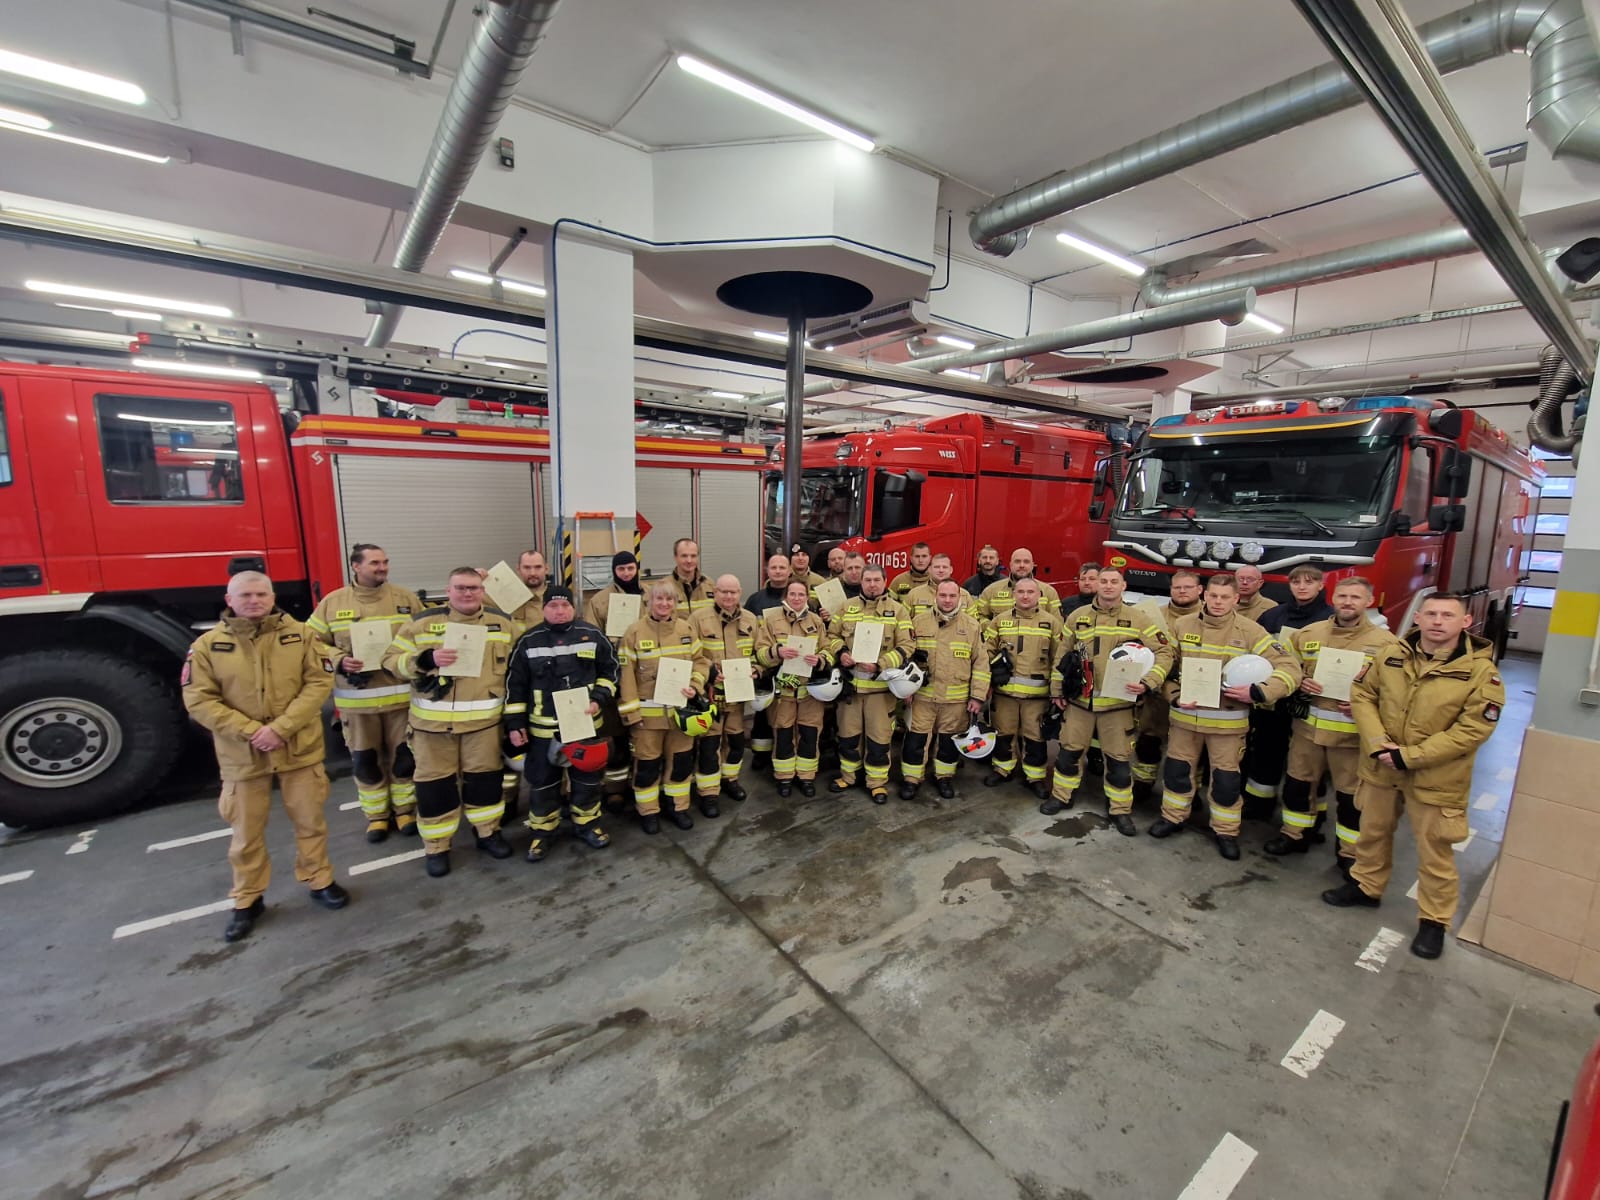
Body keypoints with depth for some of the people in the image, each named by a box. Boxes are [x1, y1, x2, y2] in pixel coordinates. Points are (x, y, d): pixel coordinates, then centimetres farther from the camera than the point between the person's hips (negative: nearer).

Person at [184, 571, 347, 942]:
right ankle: (247, 901, 31)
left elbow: (319, 682, -7)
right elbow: (199, 700, -6)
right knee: (246, 832, 13)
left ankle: (319, 881, 30)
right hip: (241, 755, 0)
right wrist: (251, 731, -17)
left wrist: (282, 727, -17)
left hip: (300, 749, 0)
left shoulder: (299, 634, -2)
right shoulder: (207, 645, -4)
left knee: (310, 821, 12)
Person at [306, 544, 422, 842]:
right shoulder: (333, 602, 1)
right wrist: (338, 660, -12)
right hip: (355, 697, 1)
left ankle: (405, 809, 28)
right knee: (364, 760, 12)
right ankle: (376, 815, 30)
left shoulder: (406, 598, 2)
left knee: (404, 755, 9)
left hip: (400, 693, 0)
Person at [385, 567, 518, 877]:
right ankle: (436, 847, 24)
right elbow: (391, 660, -1)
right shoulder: (424, 622, -2)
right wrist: (426, 660, -21)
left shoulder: (502, 622, 3)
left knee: (484, 778, 12)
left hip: (484, 718, 1)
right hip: (433, 720, -1)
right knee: (435, 782, 8)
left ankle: (488, 832, 32)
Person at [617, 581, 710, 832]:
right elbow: (626, 673, -8)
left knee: (681, 759, 13)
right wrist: (631, 710, -11)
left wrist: (695, 685, -10)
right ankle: (648, 812, 25)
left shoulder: (686, 628, 3)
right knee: (648, 762, 7)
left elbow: (699, 660, 9)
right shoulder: (635, 631, -9)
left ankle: (678, 807, 30)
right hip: (648, 711, -3)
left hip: (681, 708, 4)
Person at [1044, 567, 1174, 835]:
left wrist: (1147, 682, -19)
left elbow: (1165, 653, -5)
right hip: (1080, 700, 2)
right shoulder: (1077, 617, 3)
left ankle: (1121, 810, 24)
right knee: (1069, 751, 12)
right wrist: (1058, 690, 10)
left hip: (1118, 702, -2)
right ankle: (1062, 796, 30)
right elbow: (1063, 654, 11)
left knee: (1118, 759, 8)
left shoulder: (1139, 618, -5)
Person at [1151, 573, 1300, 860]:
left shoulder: (1250, 631, -8)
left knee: (1226, 777, 8)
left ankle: (1225, 831, 27)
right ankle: (1173, 817, 32)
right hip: (1185, 715, 2)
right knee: (1178, 768, 13)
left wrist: (1258, 692, -24)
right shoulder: (1182, 625, -1)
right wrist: (1175, 696, -6)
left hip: (1227, 719, -2)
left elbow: (1289, 668, -10)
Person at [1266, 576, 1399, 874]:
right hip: (1308, 726, 4)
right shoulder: (1308, 633, 5)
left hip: (1352, 732, -3)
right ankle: (1296, 835, 33)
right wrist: (1299, 682, -6)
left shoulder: (1385, 642, -6)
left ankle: (1350, 853, 25)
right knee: (1297, 783, 14)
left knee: (1350, 796, 8)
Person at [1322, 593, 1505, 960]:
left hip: (1435, 778, -3)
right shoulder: (1392, 655, -3)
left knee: (1434, 853, 10)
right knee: (1372, 832, 20)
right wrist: (1378, 743, -12)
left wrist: (1409, 756, -20)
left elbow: (1472, 728, -16)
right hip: (1380, 768, 4)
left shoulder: (1480, 670, -14)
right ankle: (1365, 886, 41)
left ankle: (1433, 921, 28)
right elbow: (1362, 695, 2)